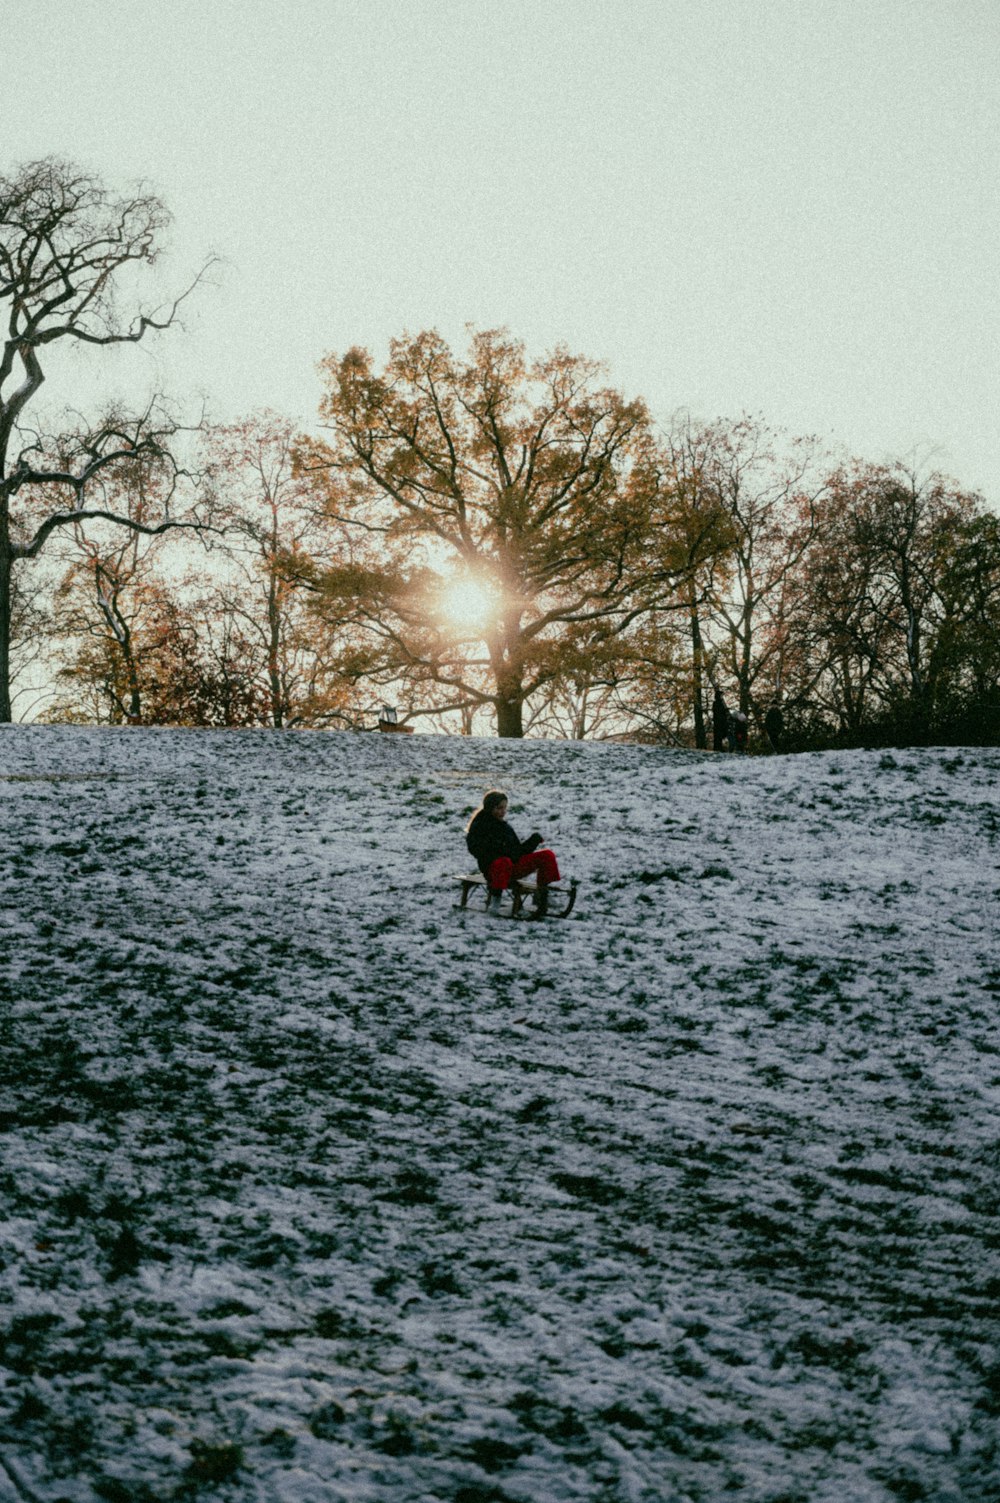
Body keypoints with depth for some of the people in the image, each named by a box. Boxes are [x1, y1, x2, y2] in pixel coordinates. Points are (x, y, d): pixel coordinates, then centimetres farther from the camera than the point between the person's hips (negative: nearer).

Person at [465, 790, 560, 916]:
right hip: (494, 868, -6)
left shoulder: (505, 827, 26)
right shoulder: (478, 827, 5)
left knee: (548, 855, -11)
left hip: (515, 866, 6)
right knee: (504, 862, -44)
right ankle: (494, 899, -31)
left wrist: (534, 840, 6)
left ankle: (541, 896, -13)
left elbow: (519, 851, 24)